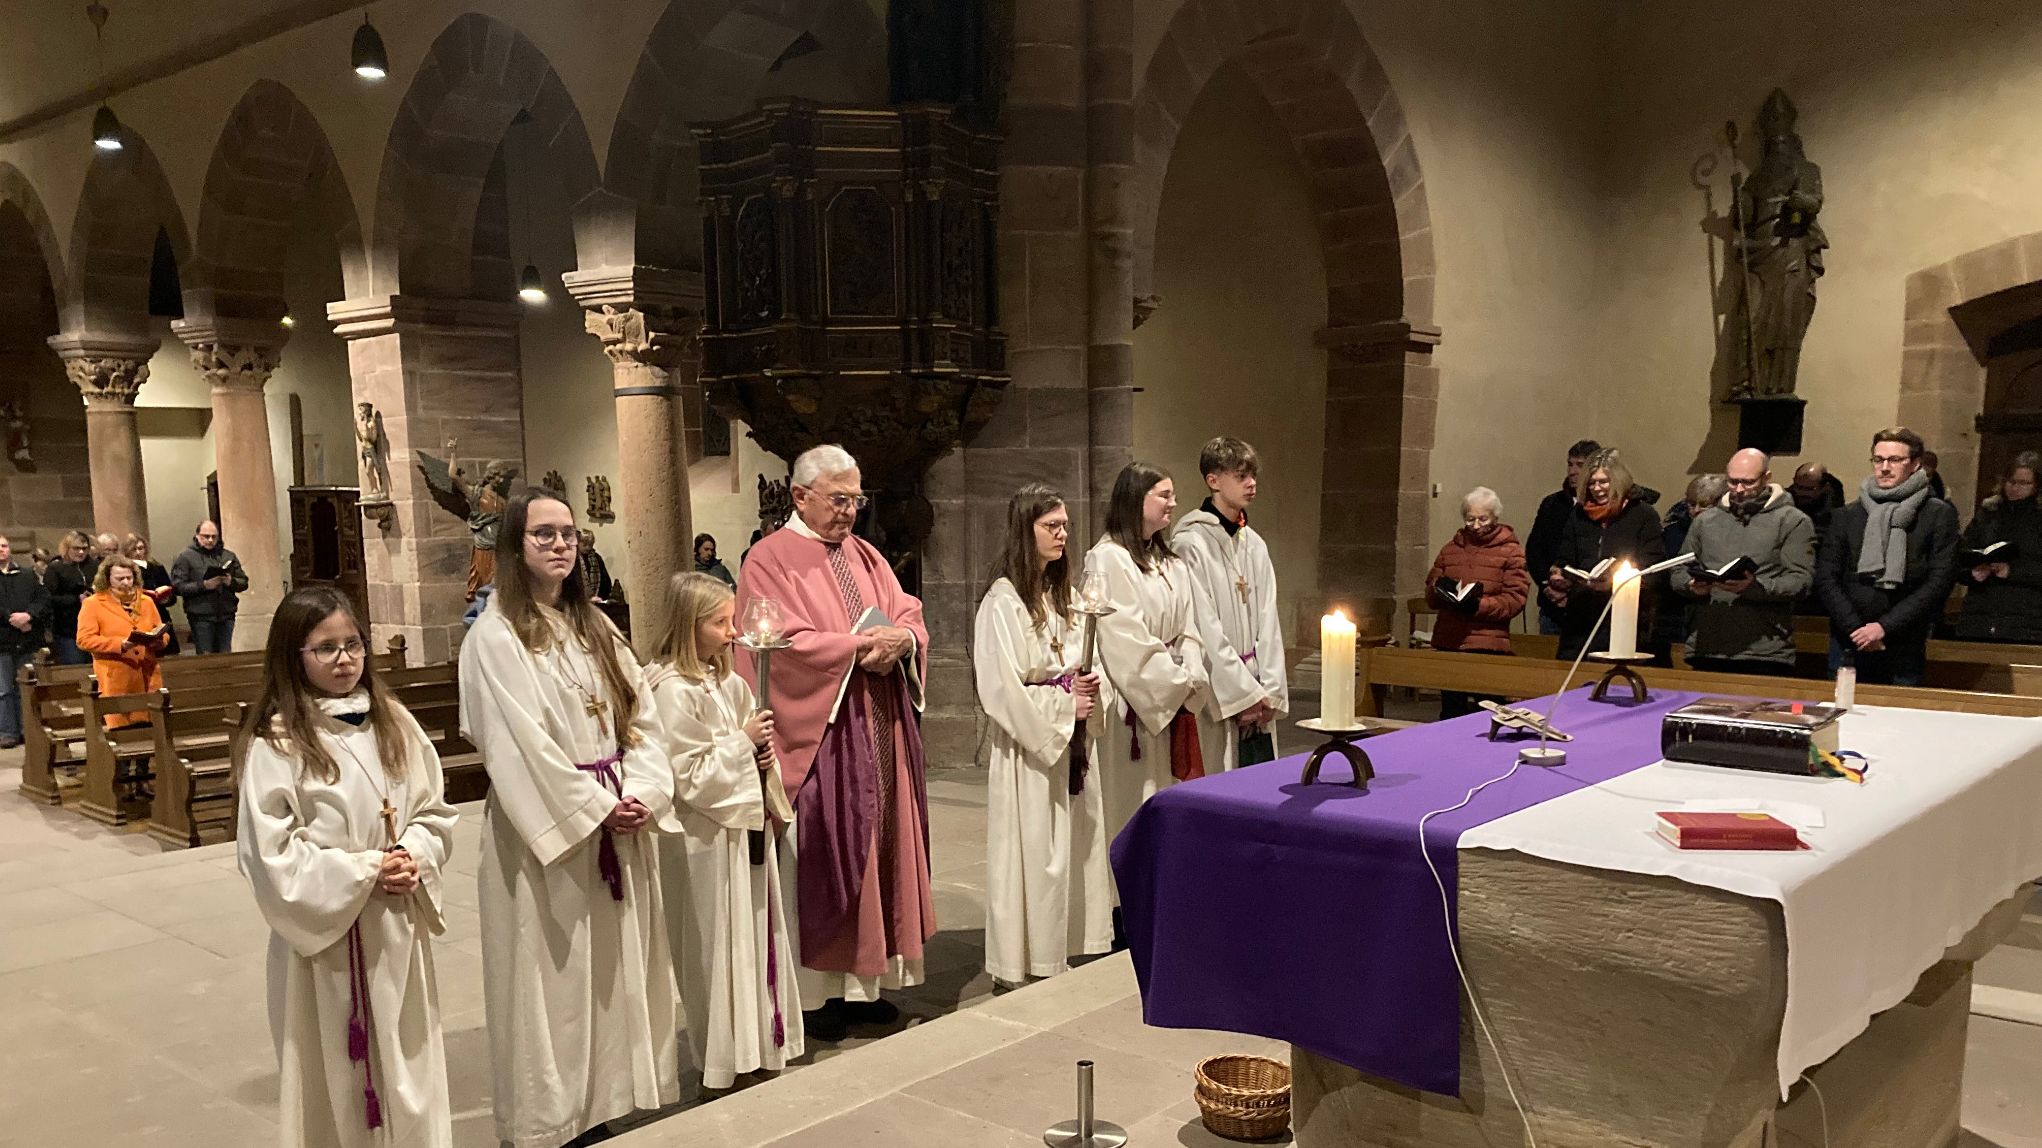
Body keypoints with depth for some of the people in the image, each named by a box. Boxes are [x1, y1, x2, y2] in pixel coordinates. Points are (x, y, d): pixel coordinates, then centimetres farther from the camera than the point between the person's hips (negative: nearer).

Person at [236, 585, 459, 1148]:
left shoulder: (393, 723, 4)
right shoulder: (276, 742, -11)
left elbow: (434, 810, 8)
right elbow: (270, 853, -14)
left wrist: (414, 859, -11)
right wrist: (365, 871, -17)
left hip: (398, 928, 4)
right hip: (327, 931, -4)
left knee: (408, 1065, 15)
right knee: (338, 1075, 9)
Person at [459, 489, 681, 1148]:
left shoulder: (596, 628, 12)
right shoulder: (496, 636, -8)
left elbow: (640, 718, 7)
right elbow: (521, 744, -15)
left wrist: (641, 794, -9)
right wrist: (595, 808, -15)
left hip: (619, 818, 6)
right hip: (547, 827, -6)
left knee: (616, 971, 10)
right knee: (554, 979, 1)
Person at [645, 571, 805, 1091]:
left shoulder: (729, 683, 8)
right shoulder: (674, 692, -17)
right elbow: (687, 776, -20)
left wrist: (763, 754, 0)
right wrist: (743, 743, -17)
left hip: (748, 829, 8)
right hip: (708, 839, -8)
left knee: (757, 939, 16)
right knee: (718, 948, 4)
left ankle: (761, 1047, 29)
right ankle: (725, 1064, 18)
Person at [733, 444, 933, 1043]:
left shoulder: (863, 555, 16)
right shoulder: (771, 560, -6)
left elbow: (910, 614, 9)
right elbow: (789, 645, -17)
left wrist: (901, 640, -13)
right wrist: (863, 646, -16)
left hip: (879, 734, 7)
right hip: (817, 737, -7)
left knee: (875, 850, 9)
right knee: (818, 862, -2)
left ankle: (859, 983, 19)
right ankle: (814, 992, 9)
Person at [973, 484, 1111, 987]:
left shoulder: (1060, 595, 11)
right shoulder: (1002, 603, -14)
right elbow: (1000, 690, -17)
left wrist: (1087, 687, -1)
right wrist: (1064, 705, -14)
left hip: (1069, 743, 8)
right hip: (1027, 748, -8)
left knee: (1072, 850, 11)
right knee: (1031, 856, -2)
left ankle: (1056, 957, 24)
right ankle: (1021, 968, 10)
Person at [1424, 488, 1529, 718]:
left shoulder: (1510, 551, 2)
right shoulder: (1451, 548, 16)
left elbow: (1515, 600, -7)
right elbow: (1430, 595, 18)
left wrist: (1478, 606, -21)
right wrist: (1440, 591, -6)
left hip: (1489, 646, -4)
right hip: (1448, 641, 4)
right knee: (1450, 712, 9)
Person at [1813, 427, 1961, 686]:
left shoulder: (1939, 515, 2)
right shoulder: (1847, 516, 10)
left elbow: (1939, 582, -5)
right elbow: (1825, 578, 4)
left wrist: (1885, 627, -12)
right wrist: (1855, 629, -8)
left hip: (1904, 649, -2)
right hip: (1849, 646, 2)